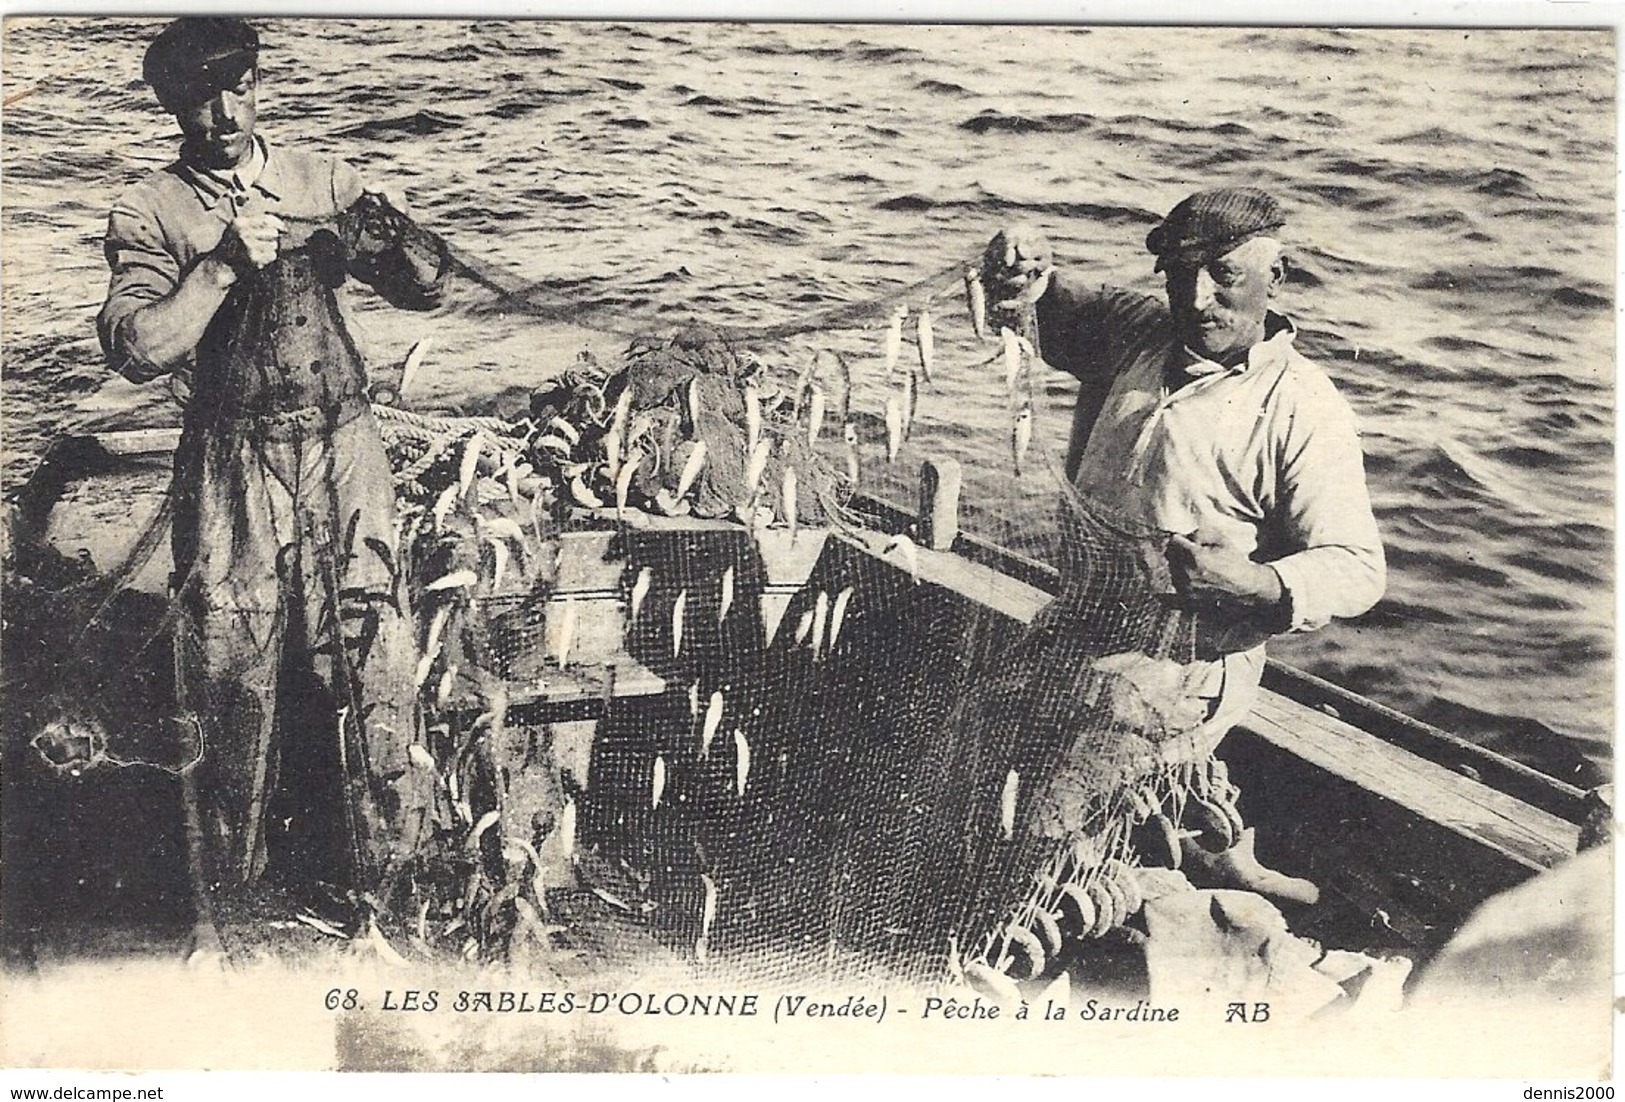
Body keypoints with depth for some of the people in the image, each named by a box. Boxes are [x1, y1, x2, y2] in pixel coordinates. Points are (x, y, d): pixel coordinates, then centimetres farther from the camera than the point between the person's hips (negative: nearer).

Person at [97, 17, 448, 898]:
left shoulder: (321, 180, 7)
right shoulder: (149, 214, -1)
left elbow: (429, 287, 2)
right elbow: (137, 349, -14)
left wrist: (385, 238, -19)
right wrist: (226, 260, -21)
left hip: (342, 451, 1)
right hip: (233, 469, -1)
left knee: (375, 660, -1)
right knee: (235, 677, 7)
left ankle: (393, 876, 16)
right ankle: (234, 891, 25)